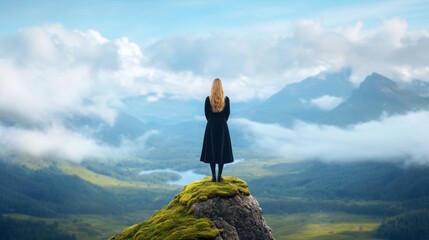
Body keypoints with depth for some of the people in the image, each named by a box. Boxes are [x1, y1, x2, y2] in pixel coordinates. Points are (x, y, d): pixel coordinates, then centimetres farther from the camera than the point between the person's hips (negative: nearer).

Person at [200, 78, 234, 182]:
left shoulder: (208, 99, -7)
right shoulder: (226, 99, -5)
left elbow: (206, 113, 1)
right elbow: (227, 113, 3)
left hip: (211, 126, 0)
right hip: (222, 126, 0)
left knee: (211, 150, 5)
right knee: (222, 150, 6)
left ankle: (213, 176, 4)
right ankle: (220, 175, 5)